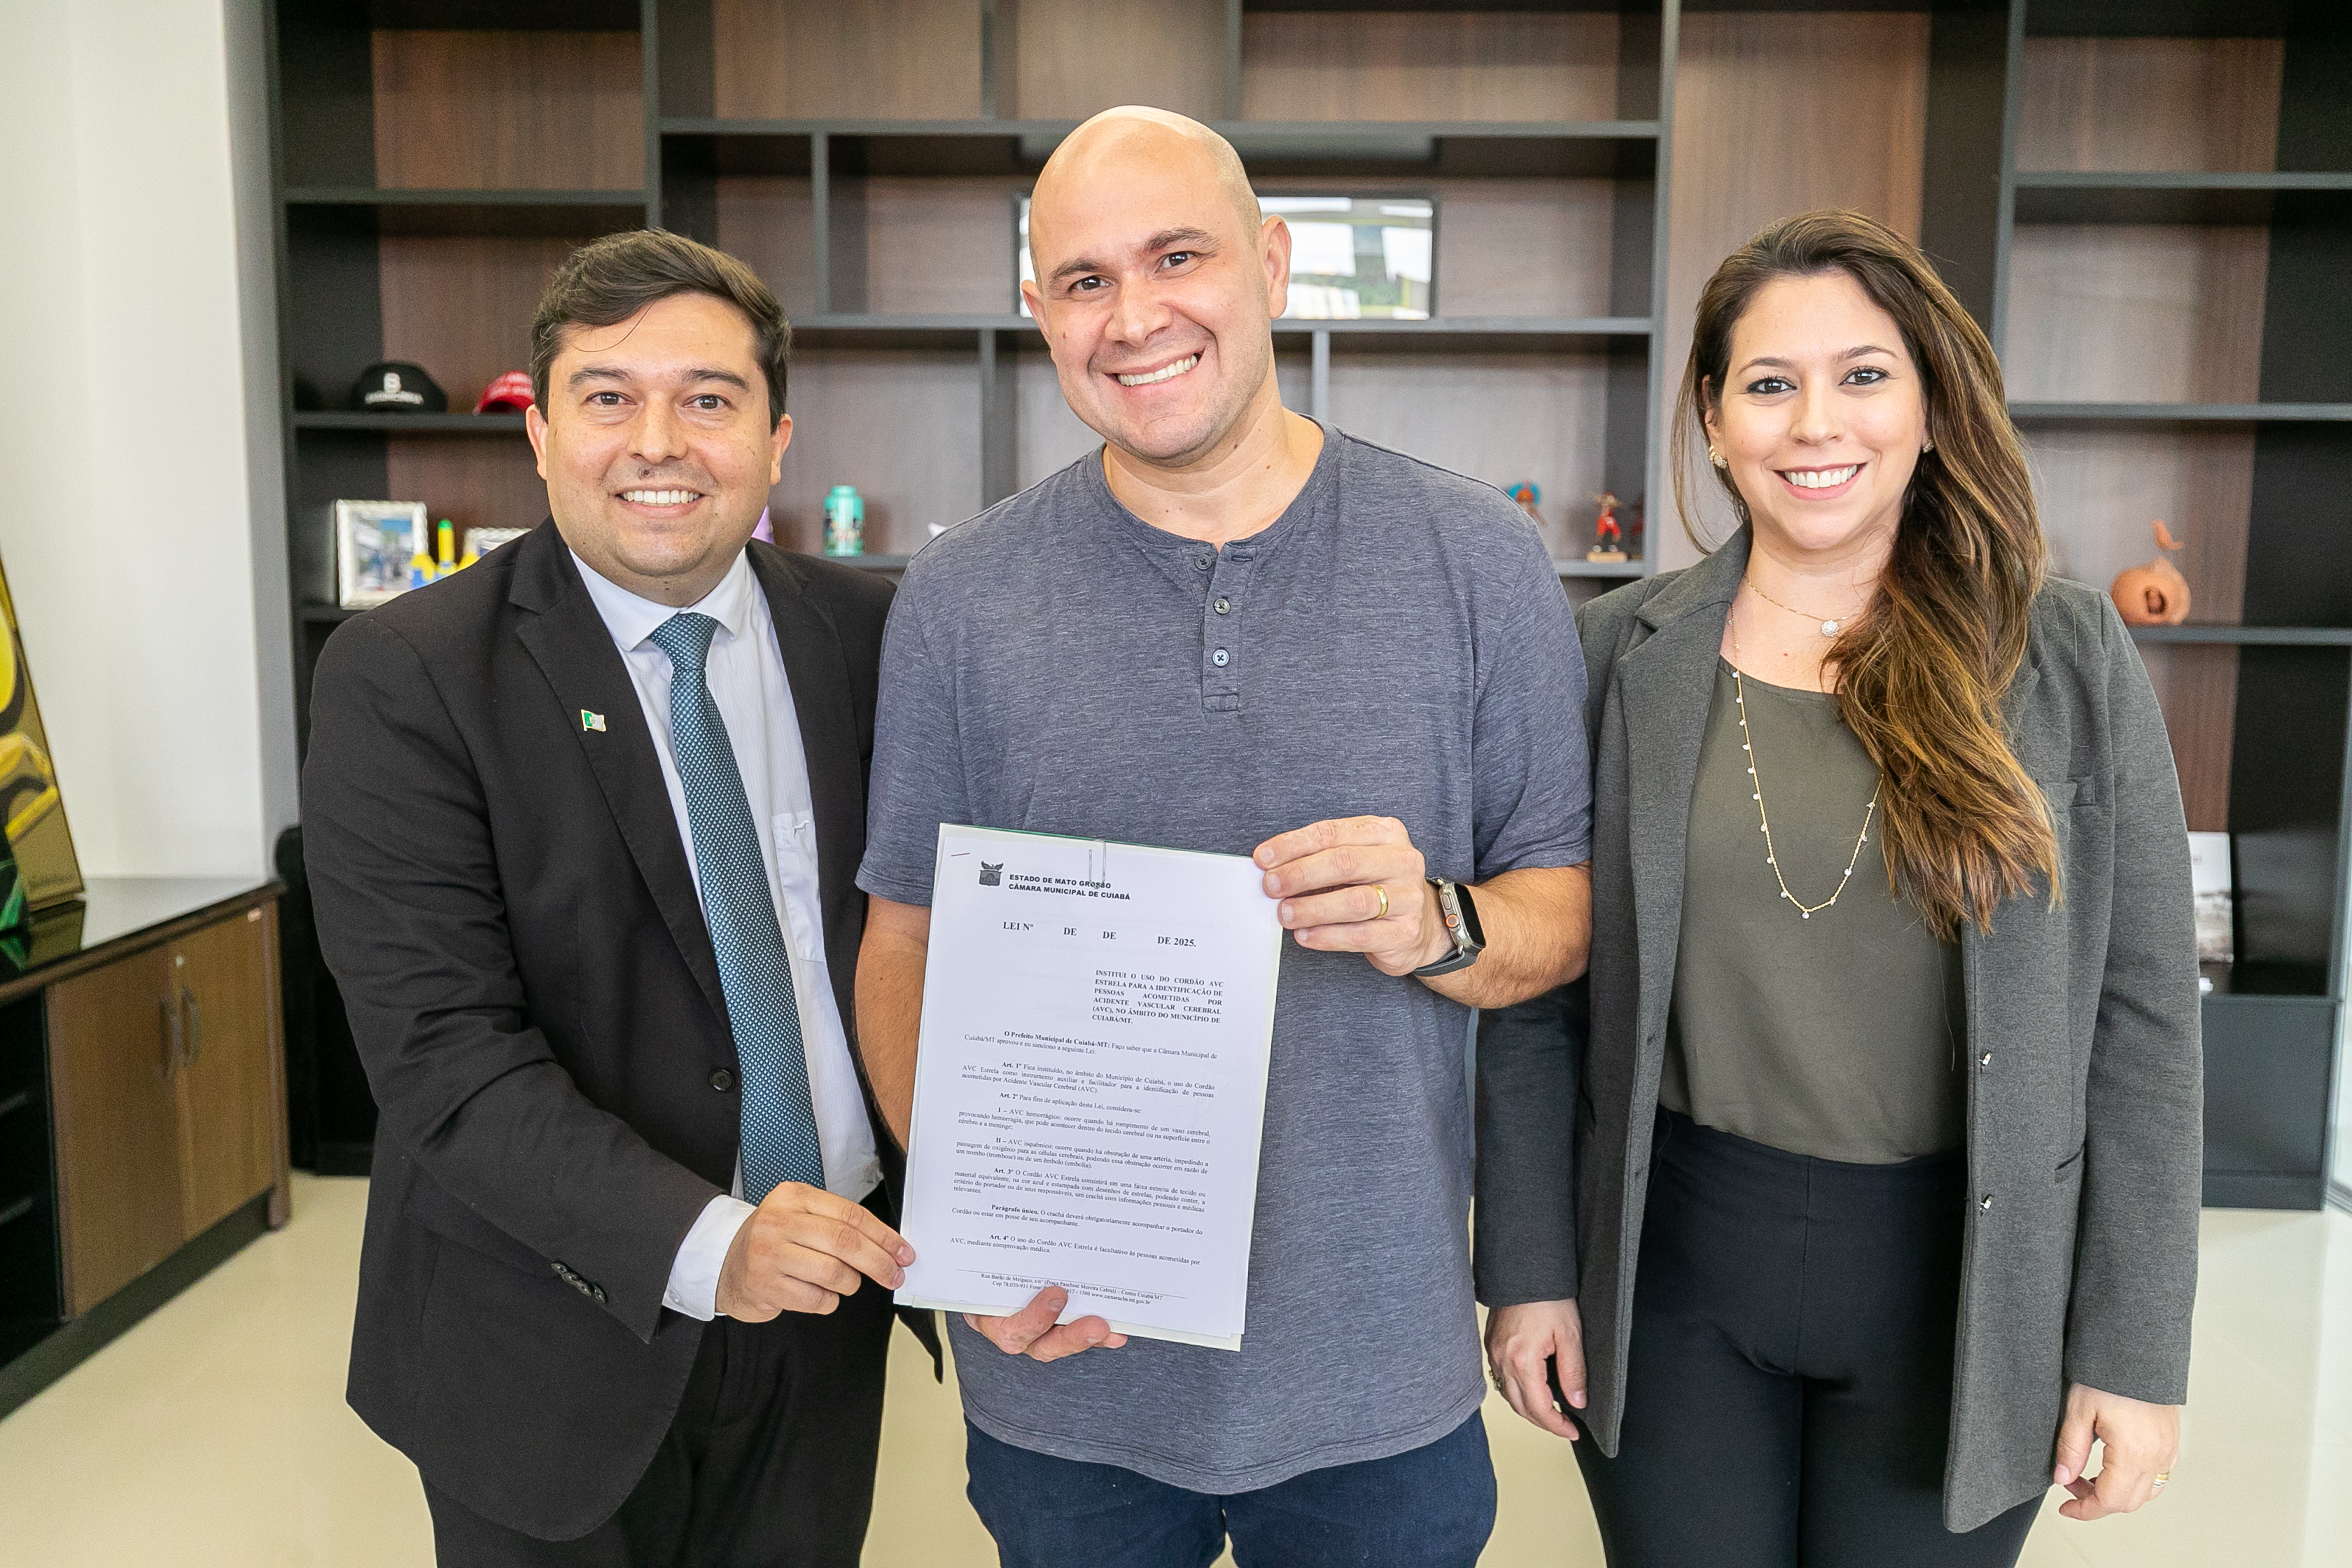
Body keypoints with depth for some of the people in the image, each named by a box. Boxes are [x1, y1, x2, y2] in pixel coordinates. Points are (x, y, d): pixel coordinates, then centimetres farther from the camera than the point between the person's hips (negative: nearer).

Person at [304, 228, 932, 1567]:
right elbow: (443, 1048, -18)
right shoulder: (402, 680, -12)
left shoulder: (866, 635, -1)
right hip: (550, 1352, -3)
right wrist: (701, 1243, -29)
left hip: (824, 1315, 4)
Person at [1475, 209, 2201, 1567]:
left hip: (1964, 1286, 0)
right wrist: (1527, 1266, -1)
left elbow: (2142, 1020, -2)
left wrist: (2136, 1346, -3)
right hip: (1675, 1266, 1)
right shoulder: (1619, 655, -3)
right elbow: (1539, 990, 0)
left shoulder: (2070, 656, -4)